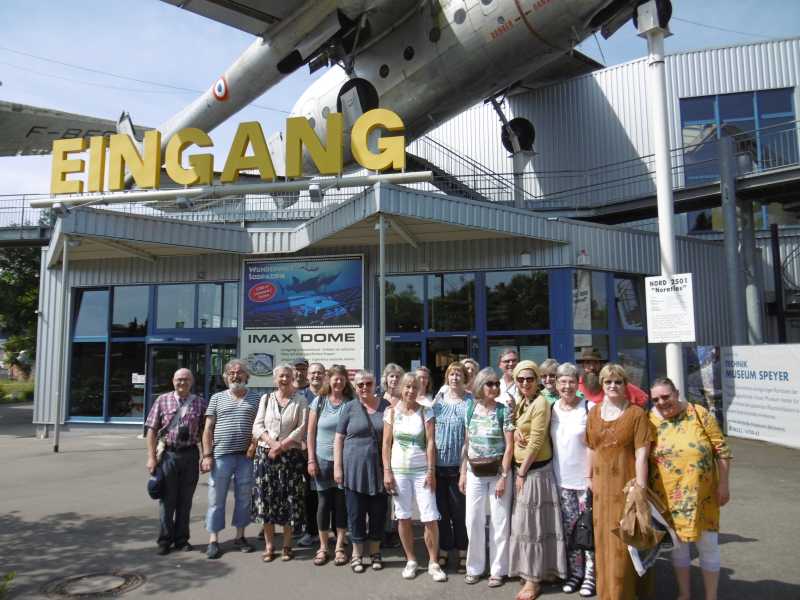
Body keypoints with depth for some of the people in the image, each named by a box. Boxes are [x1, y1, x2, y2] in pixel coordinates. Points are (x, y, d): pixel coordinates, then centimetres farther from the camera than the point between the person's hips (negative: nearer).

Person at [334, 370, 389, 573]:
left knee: (378, 512, 10)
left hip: (379, 468, 1)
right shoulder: (349, 408, 1)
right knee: (356, 512, 7)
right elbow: (339, 438, 2)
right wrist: (337, 467, -4)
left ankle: (375, 551, 27)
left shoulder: (386, 406, 4)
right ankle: (357, 553, 23)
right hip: (354, 468, -1)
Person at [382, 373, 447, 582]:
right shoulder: (391, 412, 1)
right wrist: (387, 471, -4)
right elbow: (386, 443, 1)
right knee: (403, 517, 8)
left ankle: (433, 563, 14)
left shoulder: (425, 412, -2)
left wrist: (431, 470, -10)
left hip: (422, 470, -1)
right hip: (399, 470, 1)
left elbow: (431, 442, -5)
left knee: (430, 518, -3)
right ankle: (411, 560, 25)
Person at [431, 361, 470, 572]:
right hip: (438, 463, 3)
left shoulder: (470, 401, -1)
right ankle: (443, 551, 24)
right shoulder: (439, 398, 8)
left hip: (458, 464, -3)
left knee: (459, 510, 3)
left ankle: (463, 553, 19)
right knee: (441, 509, 10)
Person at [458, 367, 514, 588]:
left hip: (498, 471, -3)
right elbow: (466, 443, 8)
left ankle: (498, 570, 19)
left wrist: (503, 477, -13)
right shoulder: (470, 409, 3)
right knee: (473, 520, 6)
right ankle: (474, 567, 23)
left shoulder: (504, 411, -6)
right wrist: (463, 473, 6)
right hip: (475, 472, 3)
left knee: (499, 521, 4)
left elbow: (509, 446, -8)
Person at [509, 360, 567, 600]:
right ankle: (529, 572, 28)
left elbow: (536, 442, -18)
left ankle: (533, 579, 12)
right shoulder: (519, 403, 9)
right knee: (524, 522, 15)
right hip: (521, 468, 8)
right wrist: (515, 432, -5)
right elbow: (514, 428, 20)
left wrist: (522, 472, -13)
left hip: (536, 469, -8)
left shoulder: (540, 403, -16)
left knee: (531, 523, 0)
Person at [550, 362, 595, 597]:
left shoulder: (588, 408, -8)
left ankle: (590, 574, 16)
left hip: (585, 478, -4)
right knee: (569, 528, 11)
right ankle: (575, 572, 24)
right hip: (562, 479, 4)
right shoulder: (551, 408, 5)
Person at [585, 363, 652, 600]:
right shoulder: (594, 413, 7)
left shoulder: (636, 414, -8)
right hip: (602, 485, 5)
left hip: (626, 485, -5)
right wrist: (588, 477, 10)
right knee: (604, 539, 15)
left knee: (625, 541, 2)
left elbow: (641, 454, -11)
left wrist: (640, 489, -14)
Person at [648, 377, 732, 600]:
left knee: (708, 544, 8)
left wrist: (723, 484, -5)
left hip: (702, 495, -1)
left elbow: (721, 450, -4)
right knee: (678, 543, 15)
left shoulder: (699, 414, -9)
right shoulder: (651, 421, -6)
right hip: (669, 497, 1)